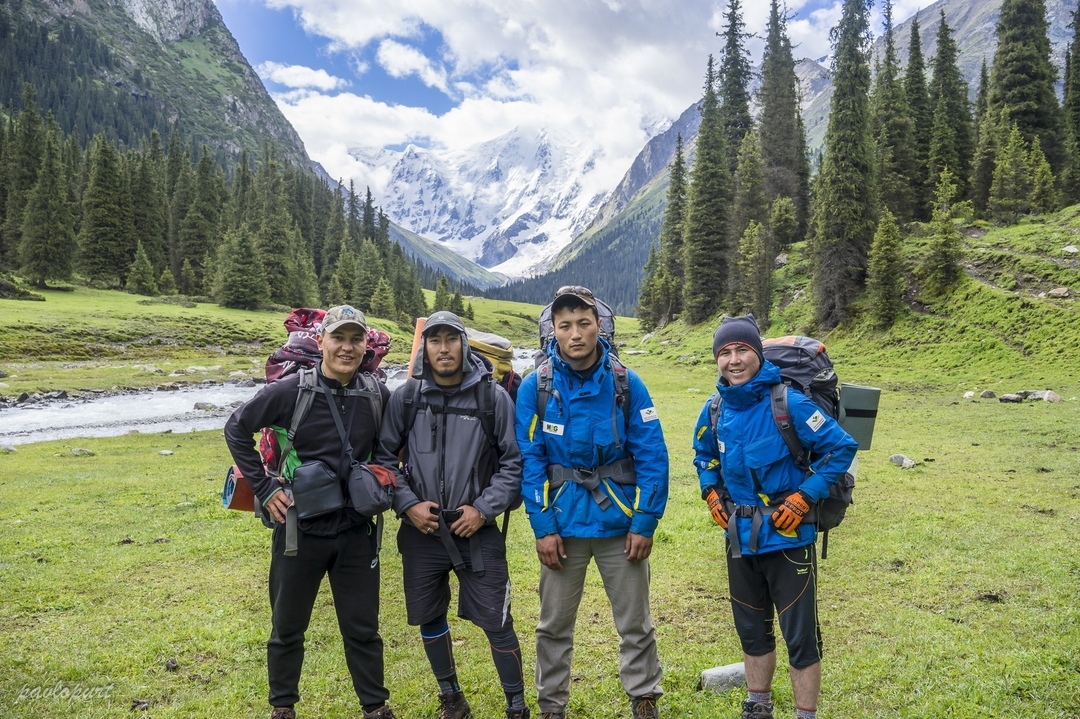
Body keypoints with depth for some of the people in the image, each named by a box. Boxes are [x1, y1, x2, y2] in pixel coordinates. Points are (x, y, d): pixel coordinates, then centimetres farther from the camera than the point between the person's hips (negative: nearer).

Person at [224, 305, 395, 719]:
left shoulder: (377, 395, -3)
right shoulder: (291, 390, -13)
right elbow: (237, 428, -3)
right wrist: (264, 487, -7)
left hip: (356, 532, 2)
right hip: (301, 529, -2)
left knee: (362, 627, 12)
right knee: (288, 627, 16)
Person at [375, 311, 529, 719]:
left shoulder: (493, 396, -5)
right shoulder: (406, 397, -2)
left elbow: (515, 461, -1)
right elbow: (385, 457, 5)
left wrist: (484, 509, -10)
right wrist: (407, 505, -7)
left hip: (477, 530, -2)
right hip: (420, 531, 2)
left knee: (496, 622, 1)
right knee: (429, 619, 15)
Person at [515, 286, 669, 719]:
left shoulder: (626, 383, -7)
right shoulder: (536, 386, -6)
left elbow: (652, 457, -6)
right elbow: (530, 461, -5)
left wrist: (644, 523, -9)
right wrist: (543, 527, -9)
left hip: (620, 524, 0)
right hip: (563, 525, 1)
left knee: (635, 624, 12)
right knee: (554, 626, 14)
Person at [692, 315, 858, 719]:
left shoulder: (788, 403, -17)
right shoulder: (715, 409, 0)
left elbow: (841, 448, -14)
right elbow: (703, 454, 20)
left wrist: (804, 498, -17)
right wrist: (712, 495, 7)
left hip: (787, 537, -5)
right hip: (739, 538, 6)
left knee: (800, 636, 3)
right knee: (752, 630, 20)